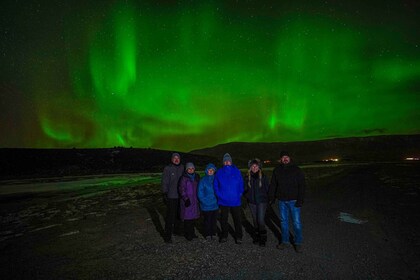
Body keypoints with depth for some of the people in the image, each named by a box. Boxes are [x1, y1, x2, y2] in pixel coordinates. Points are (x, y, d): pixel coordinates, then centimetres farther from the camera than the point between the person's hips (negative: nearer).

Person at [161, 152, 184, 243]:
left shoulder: (182, 168, 6)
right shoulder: (167, 169, -8)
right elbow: (164, 182, -9)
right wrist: (164, 194, -14)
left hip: (180, 196, 5)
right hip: (171, 196, -5)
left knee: (179, 215, 17)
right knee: (170, 216, -5)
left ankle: (177, 230, 35)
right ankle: (167, 236, 6)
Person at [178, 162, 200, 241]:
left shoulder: (196, 177, 9)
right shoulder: (184, 178, -8)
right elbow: (181, 189, -11)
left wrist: (198, 198, 14)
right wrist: (186, 199, -16)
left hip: (194, 200, 6)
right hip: (187, 201, -5)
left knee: (193, 217, 12)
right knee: (187, 218, -2)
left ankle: (191, 233, 26)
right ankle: (187, 234, 12)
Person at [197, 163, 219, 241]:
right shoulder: (203, 180, -4)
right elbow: (200, 193, -4)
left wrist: (218, 200, -4)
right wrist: (205, 202, -10)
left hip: (215, 205, 2)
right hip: (206, 206, -2)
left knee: (214, 220, 11)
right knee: (207, 220, 7)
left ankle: (213, 234, 25)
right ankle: (207, 234, 22)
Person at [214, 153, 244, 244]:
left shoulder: (237, 171, -1)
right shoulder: (219, 172, 0)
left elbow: (241, 184, 4)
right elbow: (215, 185, 6)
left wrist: (239, 195, -4)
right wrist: (219, 195, -3)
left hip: (235, 201, -1)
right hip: (223, 201, 1)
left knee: (237, 219, 8)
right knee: (223, 219, 12)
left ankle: (238, 237, 24)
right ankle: (224, 236, 29)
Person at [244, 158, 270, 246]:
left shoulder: (263, 176, -5)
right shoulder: (247, 177, 1)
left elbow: (267, 188, 1)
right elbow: (245, 188, 11)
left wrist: (266, 198, -3)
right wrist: (248, 196, -1)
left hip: (261, 201, -3)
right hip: (252, 201, 3)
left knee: (261, 220, -7)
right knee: (255, 220, 13)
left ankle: (263, 238, 11)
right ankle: (256, 237, 29)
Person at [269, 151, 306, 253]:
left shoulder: (296, 170, -5)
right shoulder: (277, 170, 6)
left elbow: (301, 186, -7)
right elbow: (273, 185, 11)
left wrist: (300, 200, -13)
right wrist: (271, 197, 6)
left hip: (293, 200, -3)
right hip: (282, 200, 4)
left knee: (296, 222, 2)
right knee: (283, 221, 12)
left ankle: (298, 243, 18)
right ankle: (285, 241, 26)